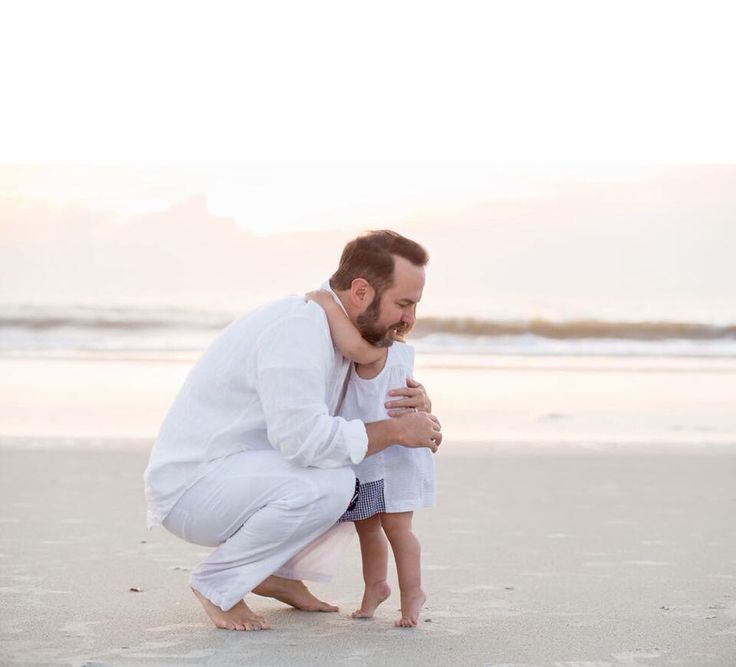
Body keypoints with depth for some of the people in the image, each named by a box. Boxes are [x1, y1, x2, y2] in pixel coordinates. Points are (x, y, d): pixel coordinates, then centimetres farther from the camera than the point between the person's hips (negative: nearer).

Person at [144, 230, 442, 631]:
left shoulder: (334, 328, 6)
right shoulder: (299, 328, -24)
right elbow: (304, 438, -33)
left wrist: (415, 404, -6)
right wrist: (395, 430, -21)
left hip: (235, 477, 10)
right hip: (191, 487, -10)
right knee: (328, 483, -31)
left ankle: (278, 573, 14)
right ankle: (218, 583, -12)